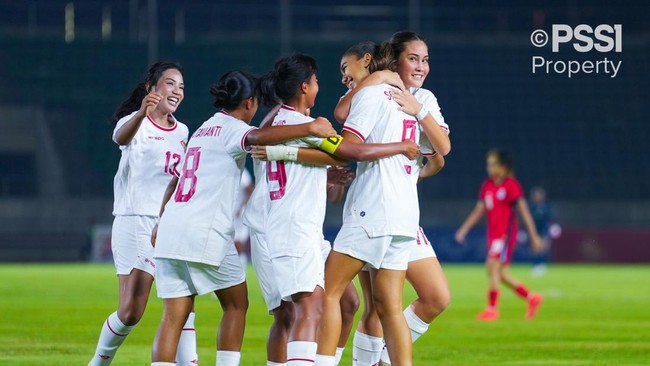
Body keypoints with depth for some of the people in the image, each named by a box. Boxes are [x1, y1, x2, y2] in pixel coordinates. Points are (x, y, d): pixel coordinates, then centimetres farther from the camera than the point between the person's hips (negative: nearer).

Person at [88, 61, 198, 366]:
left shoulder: (182, 131, 14)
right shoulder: (136, 123, -7)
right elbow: (121, 136, -34)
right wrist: (142, 113, -55)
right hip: (136, 221, -6)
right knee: (131, 311, -10)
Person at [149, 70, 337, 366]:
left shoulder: (203, 130, 23)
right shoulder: (231, 128, -3)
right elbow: (256, 137, -28)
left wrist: (161, 221, 42)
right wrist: (309, 128, -34)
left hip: (171, 229, 7)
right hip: (205, 233, -7)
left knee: (174, 316, 2)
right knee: (236, 304, 9)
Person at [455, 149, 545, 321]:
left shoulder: (511, 185, -9)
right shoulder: (487, 185, 10)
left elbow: (523, 210, -9)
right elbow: (479, 210, 16)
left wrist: (533, 235, -10)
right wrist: (464, 229, 10)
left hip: (506, 234, -7)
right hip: (493, 234, 7)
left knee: (493, 266, -17)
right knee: (500, 274, 9)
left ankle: (492, 308, -12)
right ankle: (531, 297, 23)